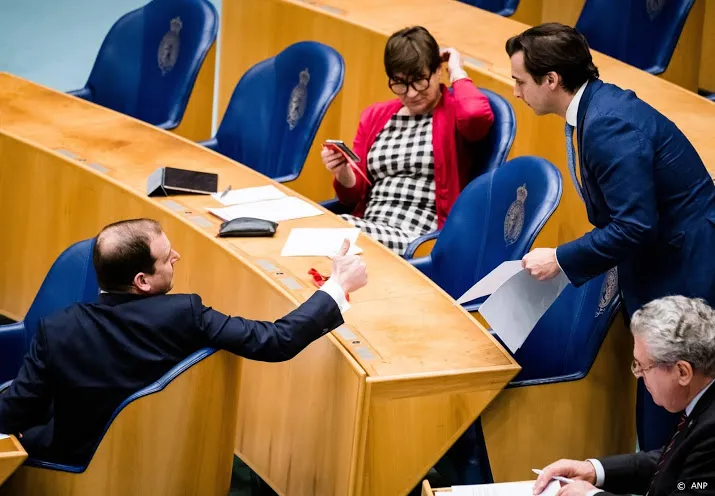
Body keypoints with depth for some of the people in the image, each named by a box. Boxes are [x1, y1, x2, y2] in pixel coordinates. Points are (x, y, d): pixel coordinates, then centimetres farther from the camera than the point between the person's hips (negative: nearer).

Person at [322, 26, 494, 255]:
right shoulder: (374, 116, 19)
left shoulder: (455, 111, 3)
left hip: (420, 241, -5)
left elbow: (477, 115, -24)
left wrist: (456, 71, -5)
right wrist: (343, 172, -4)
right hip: (367, 225, 5)